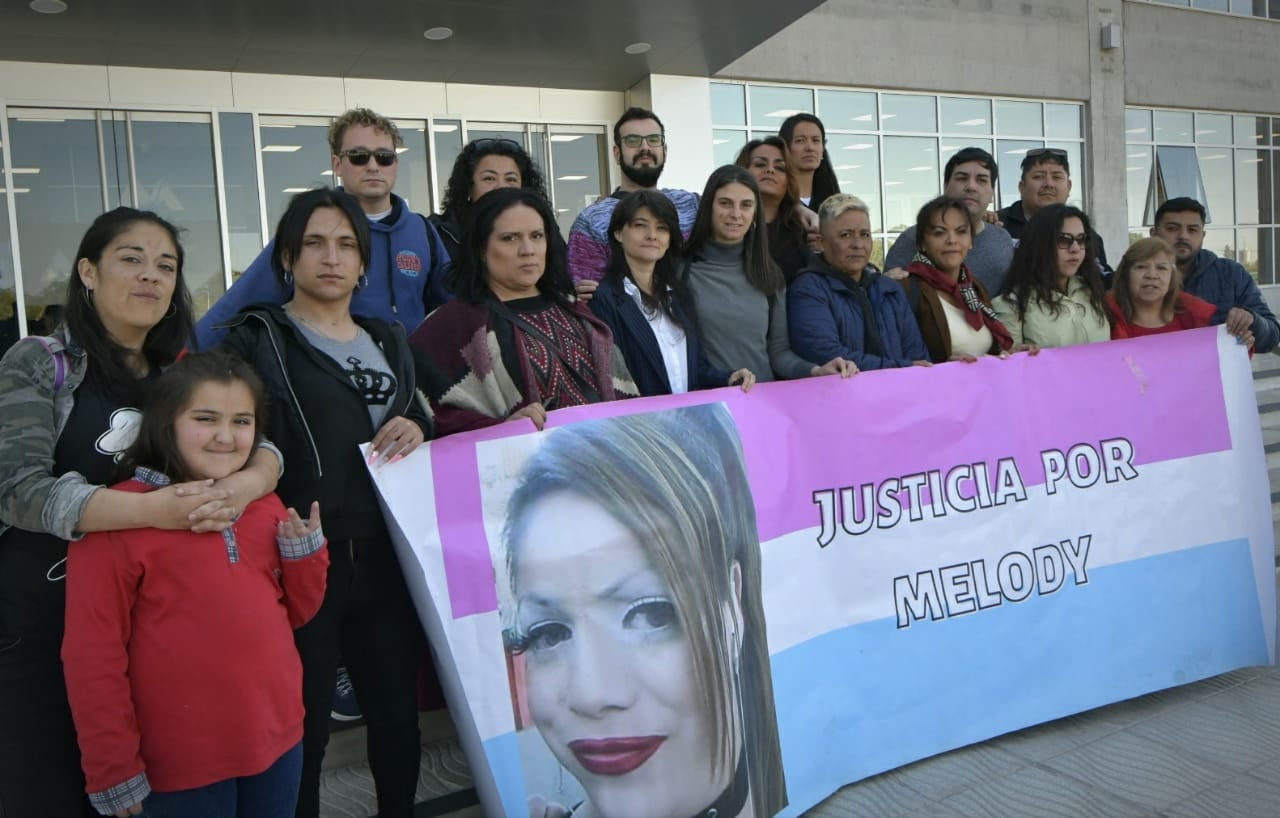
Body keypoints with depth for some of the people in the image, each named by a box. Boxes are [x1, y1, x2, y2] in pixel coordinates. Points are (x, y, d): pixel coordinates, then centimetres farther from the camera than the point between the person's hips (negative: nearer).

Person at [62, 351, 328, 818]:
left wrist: (303, 552, -4)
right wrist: (114, 769, -10)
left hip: (279, 739, 5)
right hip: (183, 763, -5)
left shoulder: (265, 507, 5)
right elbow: (92, 655, -12)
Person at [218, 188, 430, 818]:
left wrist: (416, 432, -2)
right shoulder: (257, 340, 0)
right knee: (302, 731, 5)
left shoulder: (389, 341, 16)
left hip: (385, 558, 5)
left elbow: (424, 428, 21)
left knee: (398, 718, 13)